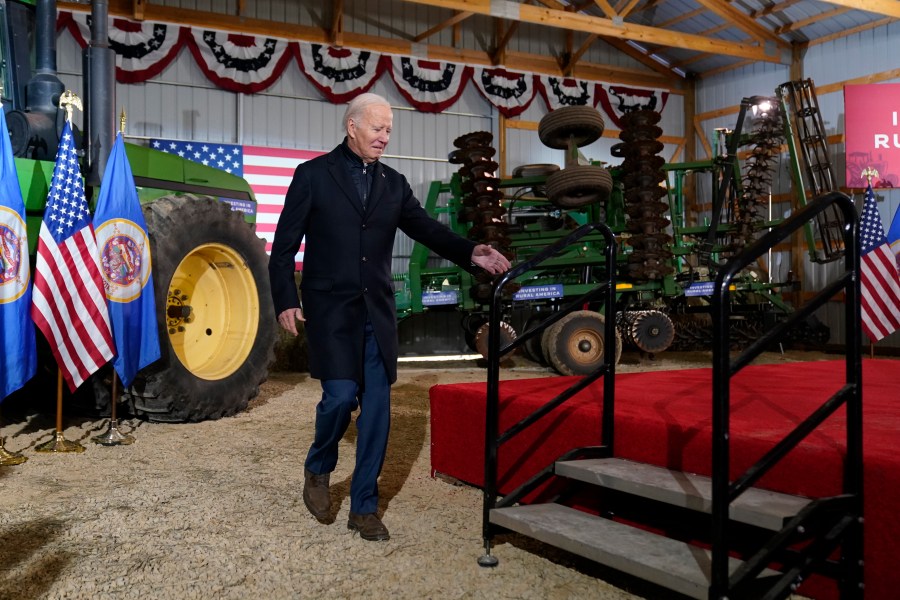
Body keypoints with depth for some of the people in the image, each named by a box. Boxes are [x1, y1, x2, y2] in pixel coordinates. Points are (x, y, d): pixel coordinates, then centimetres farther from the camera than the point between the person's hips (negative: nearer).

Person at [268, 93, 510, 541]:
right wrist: (286, 301, -9)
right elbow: (284, 246, 0)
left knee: (377, 409, 2)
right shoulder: (313, 175, 1)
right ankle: (318, 471, 18)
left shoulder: (393, 184, 12)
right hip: (329, 310, -4)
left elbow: (427, 229, 4)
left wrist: (471, 253, -14)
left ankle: (364, 508, 15)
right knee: (341, 395, -13)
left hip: (376, 313, 4)